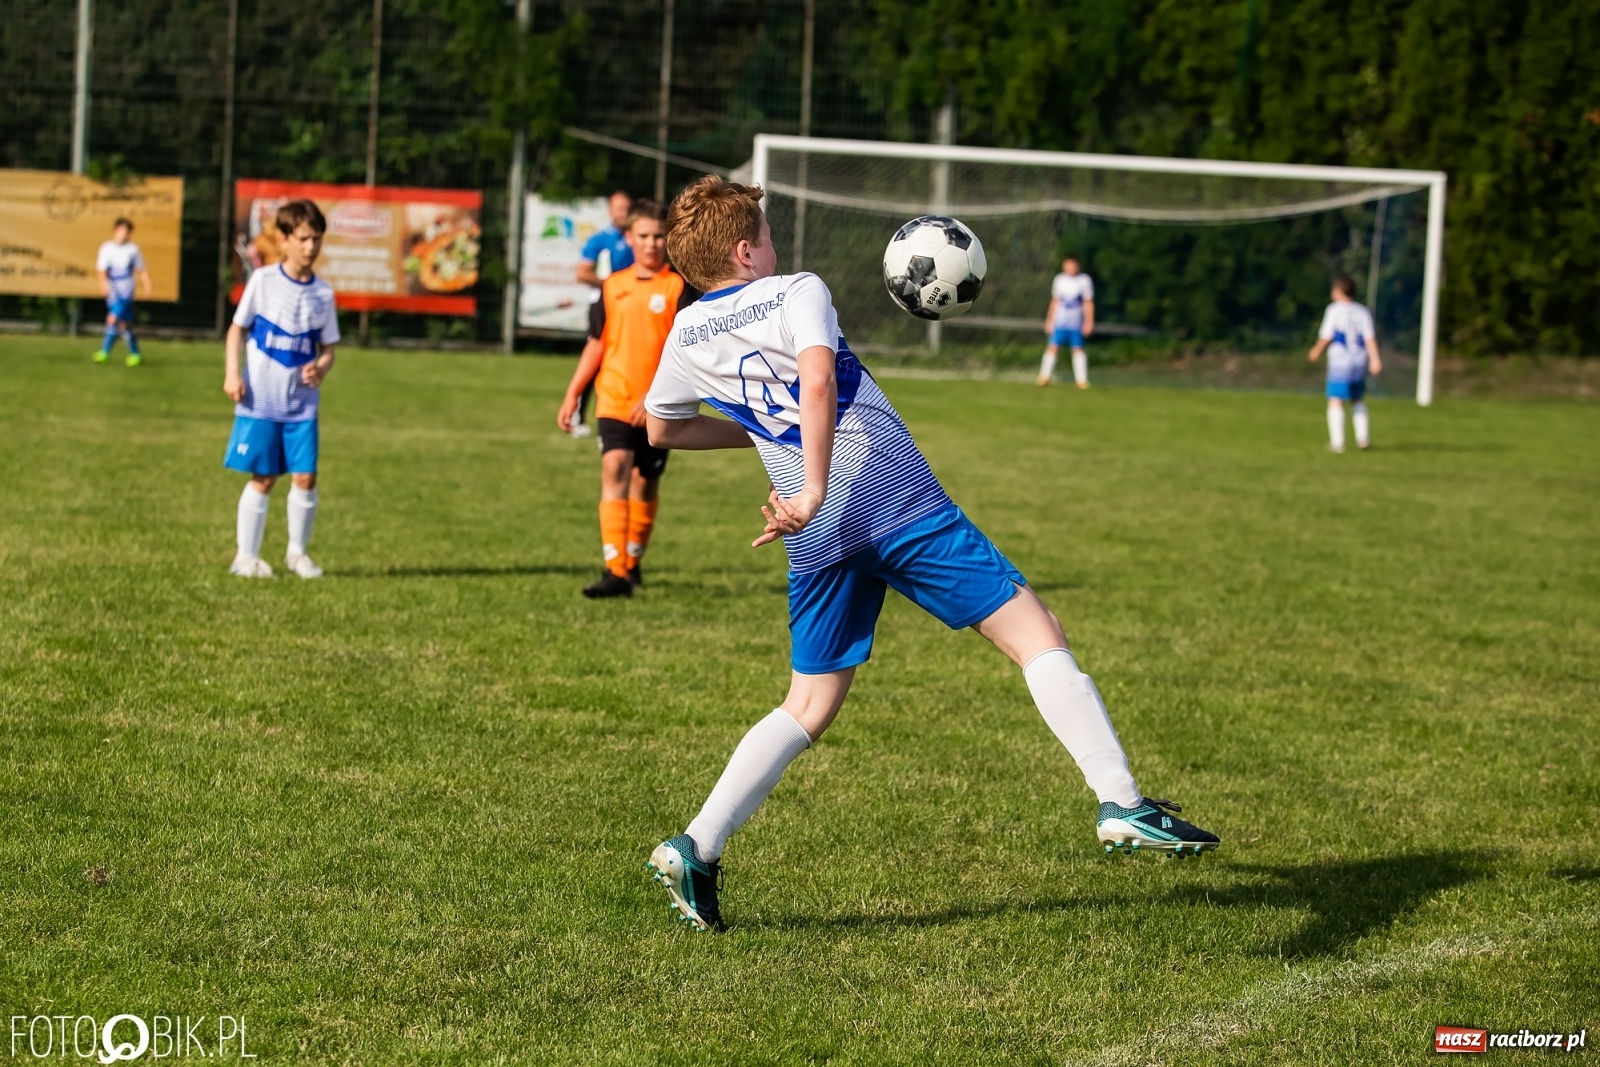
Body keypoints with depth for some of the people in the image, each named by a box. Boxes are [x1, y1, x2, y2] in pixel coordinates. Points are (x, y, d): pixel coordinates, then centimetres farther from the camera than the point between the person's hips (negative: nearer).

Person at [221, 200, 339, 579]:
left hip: (303, 403, 2)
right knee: (263, 478, 1)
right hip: (261, 401, -2)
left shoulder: (323, 293, 4)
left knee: (305, 477, -3)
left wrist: (321, 368, -11)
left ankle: (297, 552, 15)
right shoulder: (263, 280, -3)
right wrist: (232, 373, -8)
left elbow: (328, 347, 10)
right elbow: (238, 328, 3)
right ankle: (246, 556, 12)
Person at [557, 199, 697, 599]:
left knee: (645, 482, 8)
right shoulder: (613, 286, 7)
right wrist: (573, 394, 12)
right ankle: (615, 570, -20)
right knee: (614, 469, -15)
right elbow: (597, 344, 15)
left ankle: (632, 563, 27)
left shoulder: (679, 287, -3)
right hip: (614, 400, 2)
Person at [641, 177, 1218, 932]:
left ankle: (697, 849, 2)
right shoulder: (796, 293, 1)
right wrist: (814, 488, -23)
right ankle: (1121, 803, -13)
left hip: (820, 537, 5)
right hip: (901, 503, -5)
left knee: (810, 706, 15)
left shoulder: (687, 335, 17)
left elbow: (660, 428, 34)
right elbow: (817, 377, -20)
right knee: (1033, 631, -1)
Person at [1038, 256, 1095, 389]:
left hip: (1076, 323, -2)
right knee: (1052, 347, -6)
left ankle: (1082, 380, 3)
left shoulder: (1085, 281, 0)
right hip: (1059, 322, 2)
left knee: (1078, 349, -2)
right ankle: (1045, 377, -1)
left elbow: (1088, 303, 2)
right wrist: (1049, 320, 12)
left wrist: (1089, 322, -2)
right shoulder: (1059, 280, 7)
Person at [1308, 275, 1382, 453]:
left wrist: (1317, 351, 10)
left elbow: (1326, 337, -6)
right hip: (1360, 363, 5)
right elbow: (1370, 338, 1)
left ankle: (1337, 442, -13)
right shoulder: (1363, 311, 9)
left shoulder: (1334, 310, -4)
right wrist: (1375, 360, -2)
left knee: (1335, 401, -6)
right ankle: (1363, 437, 13)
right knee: (1358, 400, 21)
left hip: (1339, 363, -5)